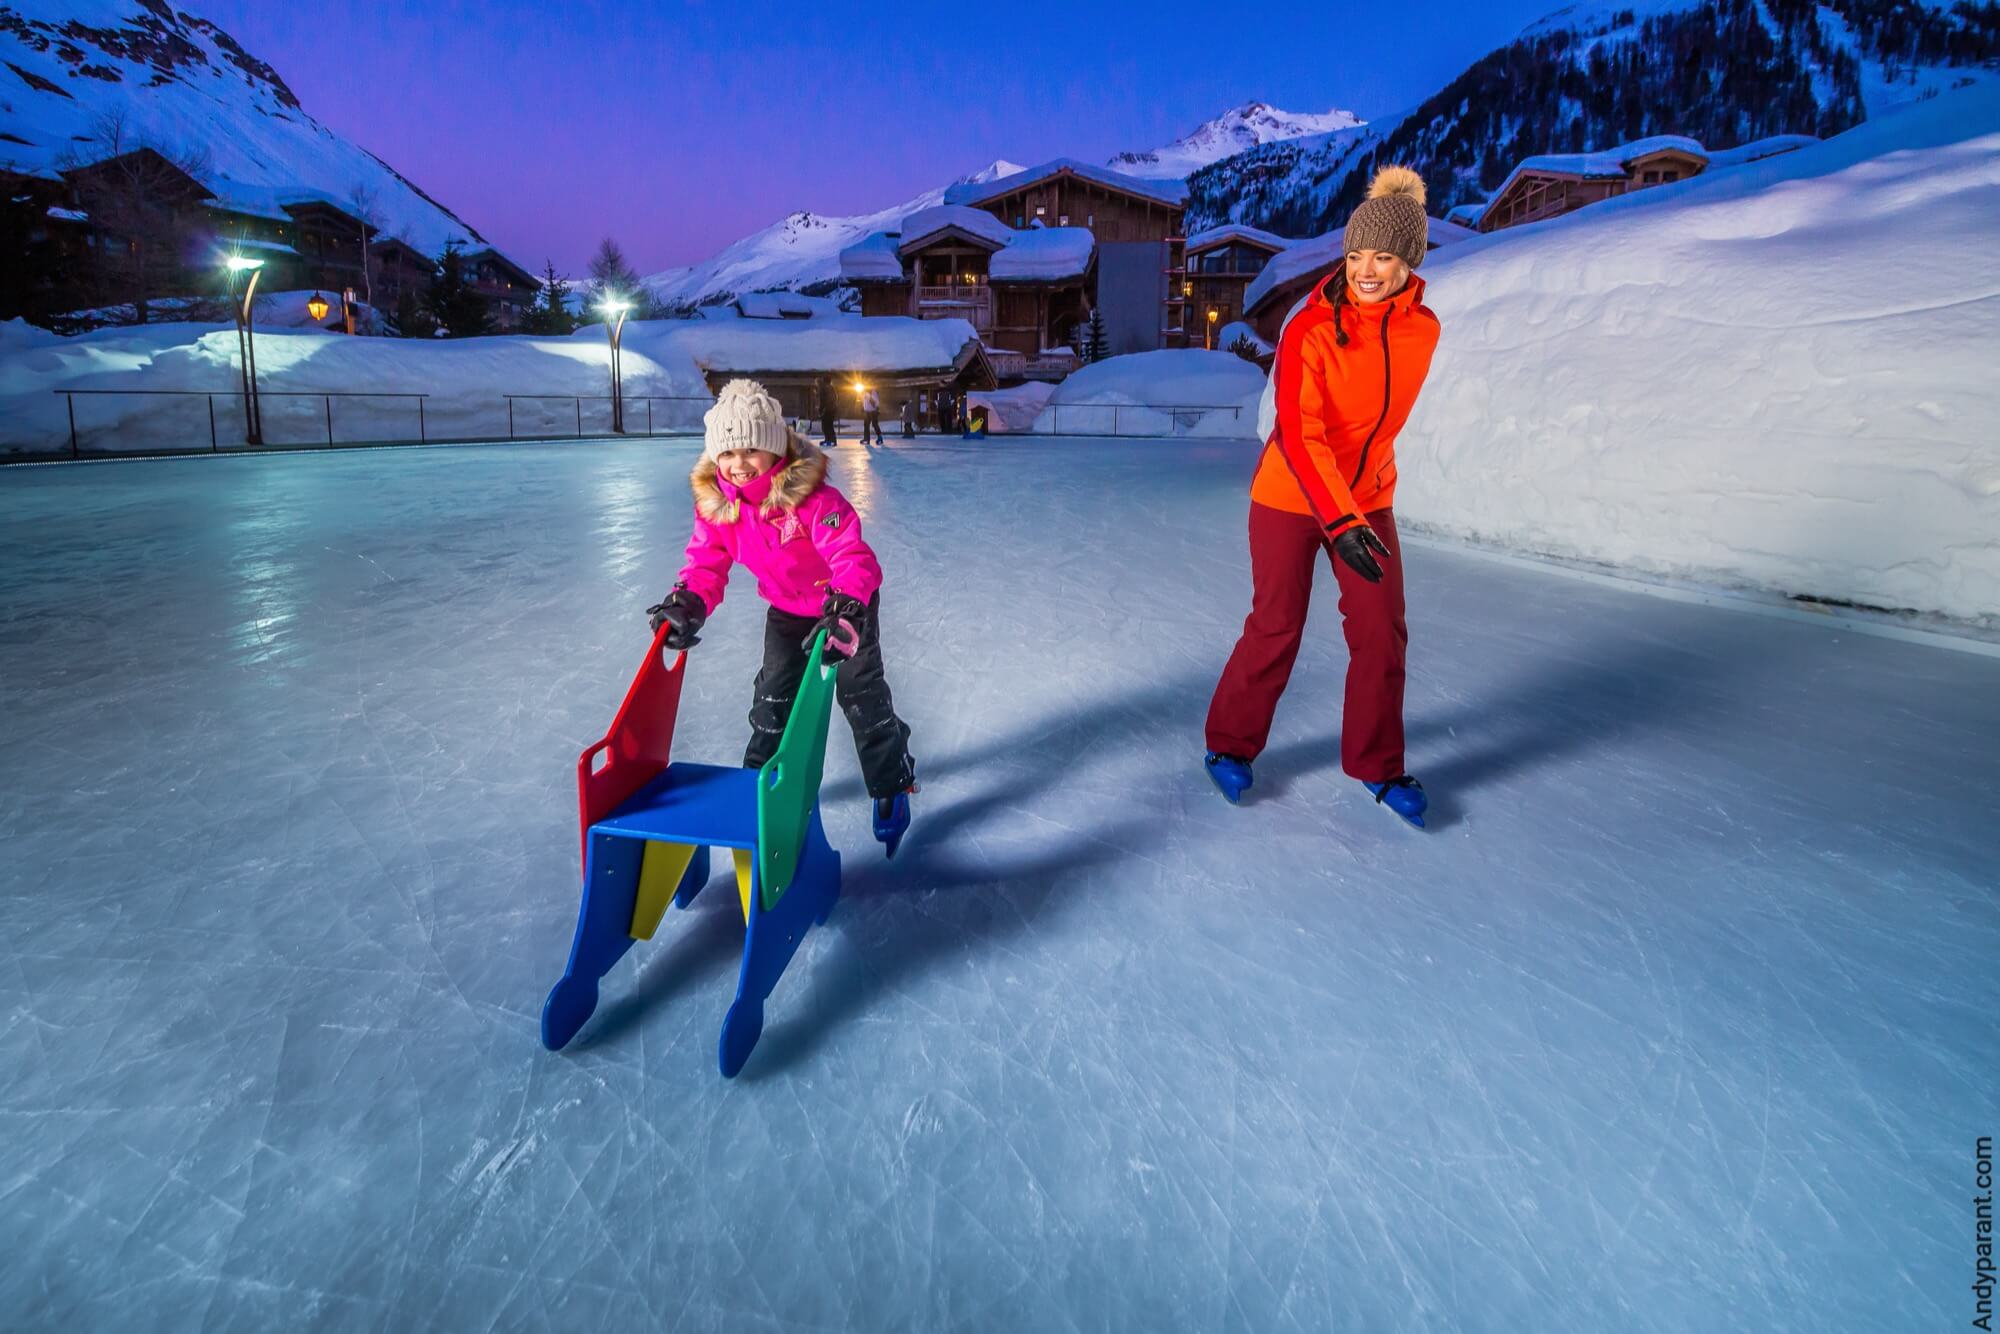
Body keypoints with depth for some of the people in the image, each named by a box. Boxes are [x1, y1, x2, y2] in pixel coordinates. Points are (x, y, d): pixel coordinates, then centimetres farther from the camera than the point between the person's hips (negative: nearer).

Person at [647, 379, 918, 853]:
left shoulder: (809, 497, -35)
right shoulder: (714, 502, -16)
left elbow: (853, 556, -40)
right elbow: (706, 561, -9)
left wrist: (845, 609, -57)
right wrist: (688, 603, -29)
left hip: (848, 602, -5)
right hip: (787, 609, 5)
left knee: (861, 692, -2)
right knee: (774, 693, 8)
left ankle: (892, 784, 15)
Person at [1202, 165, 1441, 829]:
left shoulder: (1424, 329, -3)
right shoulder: (1309, 329, -20)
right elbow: (1298, 435, -28)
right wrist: (1341, 521, -37)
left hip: (1369, 500, 5)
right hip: (1289, 500, -5)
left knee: (1383, 634, 4)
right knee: (1276, 630, 1)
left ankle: (1376, 765, 21)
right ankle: (1230, 744, 22)